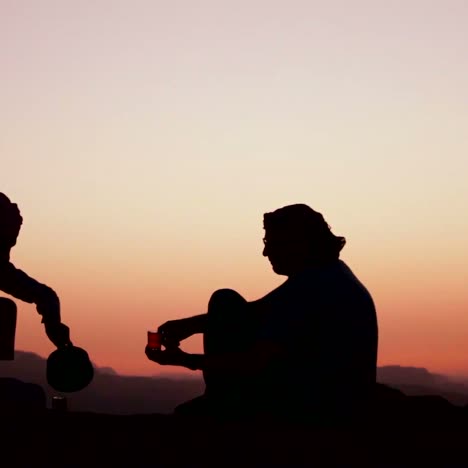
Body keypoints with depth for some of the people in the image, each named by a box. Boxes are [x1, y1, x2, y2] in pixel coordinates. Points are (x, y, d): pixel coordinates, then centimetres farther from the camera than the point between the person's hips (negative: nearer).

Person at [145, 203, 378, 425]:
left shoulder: (310, 288, -25)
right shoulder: (324, 272, 8)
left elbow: (254, 363, -27)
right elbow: (257, 311, 14)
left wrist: (186, 360, -14)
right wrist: (190, 324, 2)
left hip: (323, 411, -10)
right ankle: (219, 401, 12)